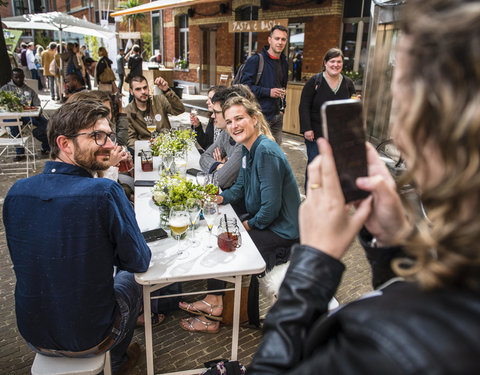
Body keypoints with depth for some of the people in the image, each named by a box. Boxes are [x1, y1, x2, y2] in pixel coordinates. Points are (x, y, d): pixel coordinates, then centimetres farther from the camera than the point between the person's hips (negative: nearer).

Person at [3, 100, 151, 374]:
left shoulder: (16, 192, -10)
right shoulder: (105, 193, -28)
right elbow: (139, 261, -16)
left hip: (33, 335, 5)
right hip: (90, 340, -4)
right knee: (130, 279, 25)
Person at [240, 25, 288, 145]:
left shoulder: (284, 63, 16)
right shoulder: (256, 60, -8)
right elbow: (245, 85, -14)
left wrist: (282, 108, 17)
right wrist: (268, 92, -20)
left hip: (277, 116, 7)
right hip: (260, 115, -7)